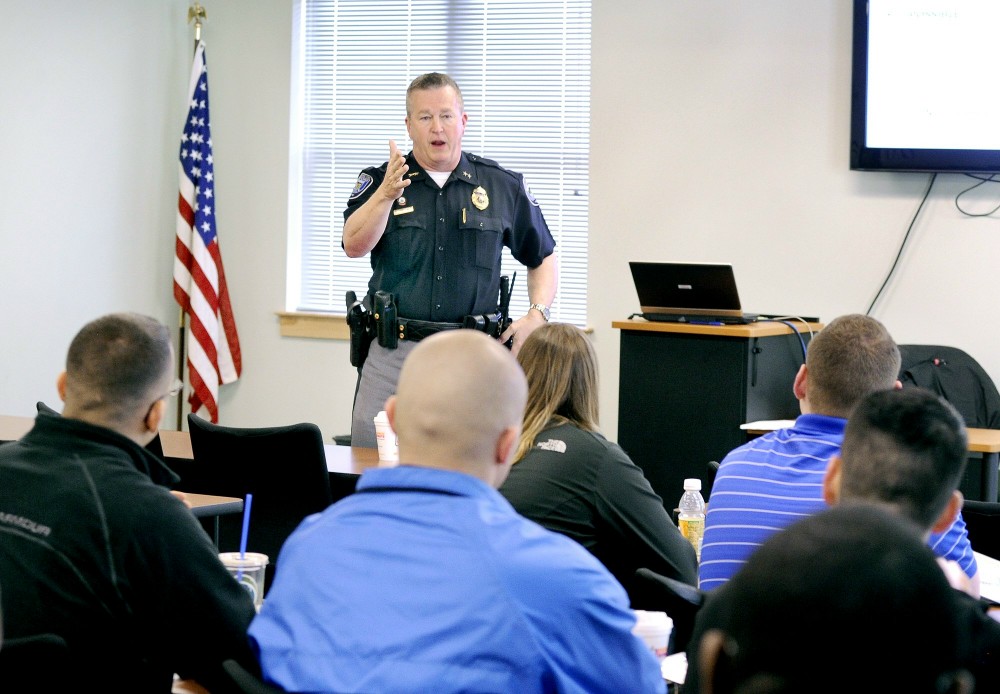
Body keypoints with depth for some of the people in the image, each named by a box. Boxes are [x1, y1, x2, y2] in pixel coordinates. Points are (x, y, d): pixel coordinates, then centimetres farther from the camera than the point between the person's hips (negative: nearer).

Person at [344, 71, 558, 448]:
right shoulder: (379, 181, 4)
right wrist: (386, 195, -30)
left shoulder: (503, 186, 8)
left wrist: (537, 315, 1)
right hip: (392, 353, 0)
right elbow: (355, 245, -14)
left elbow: (543, 258, 17)